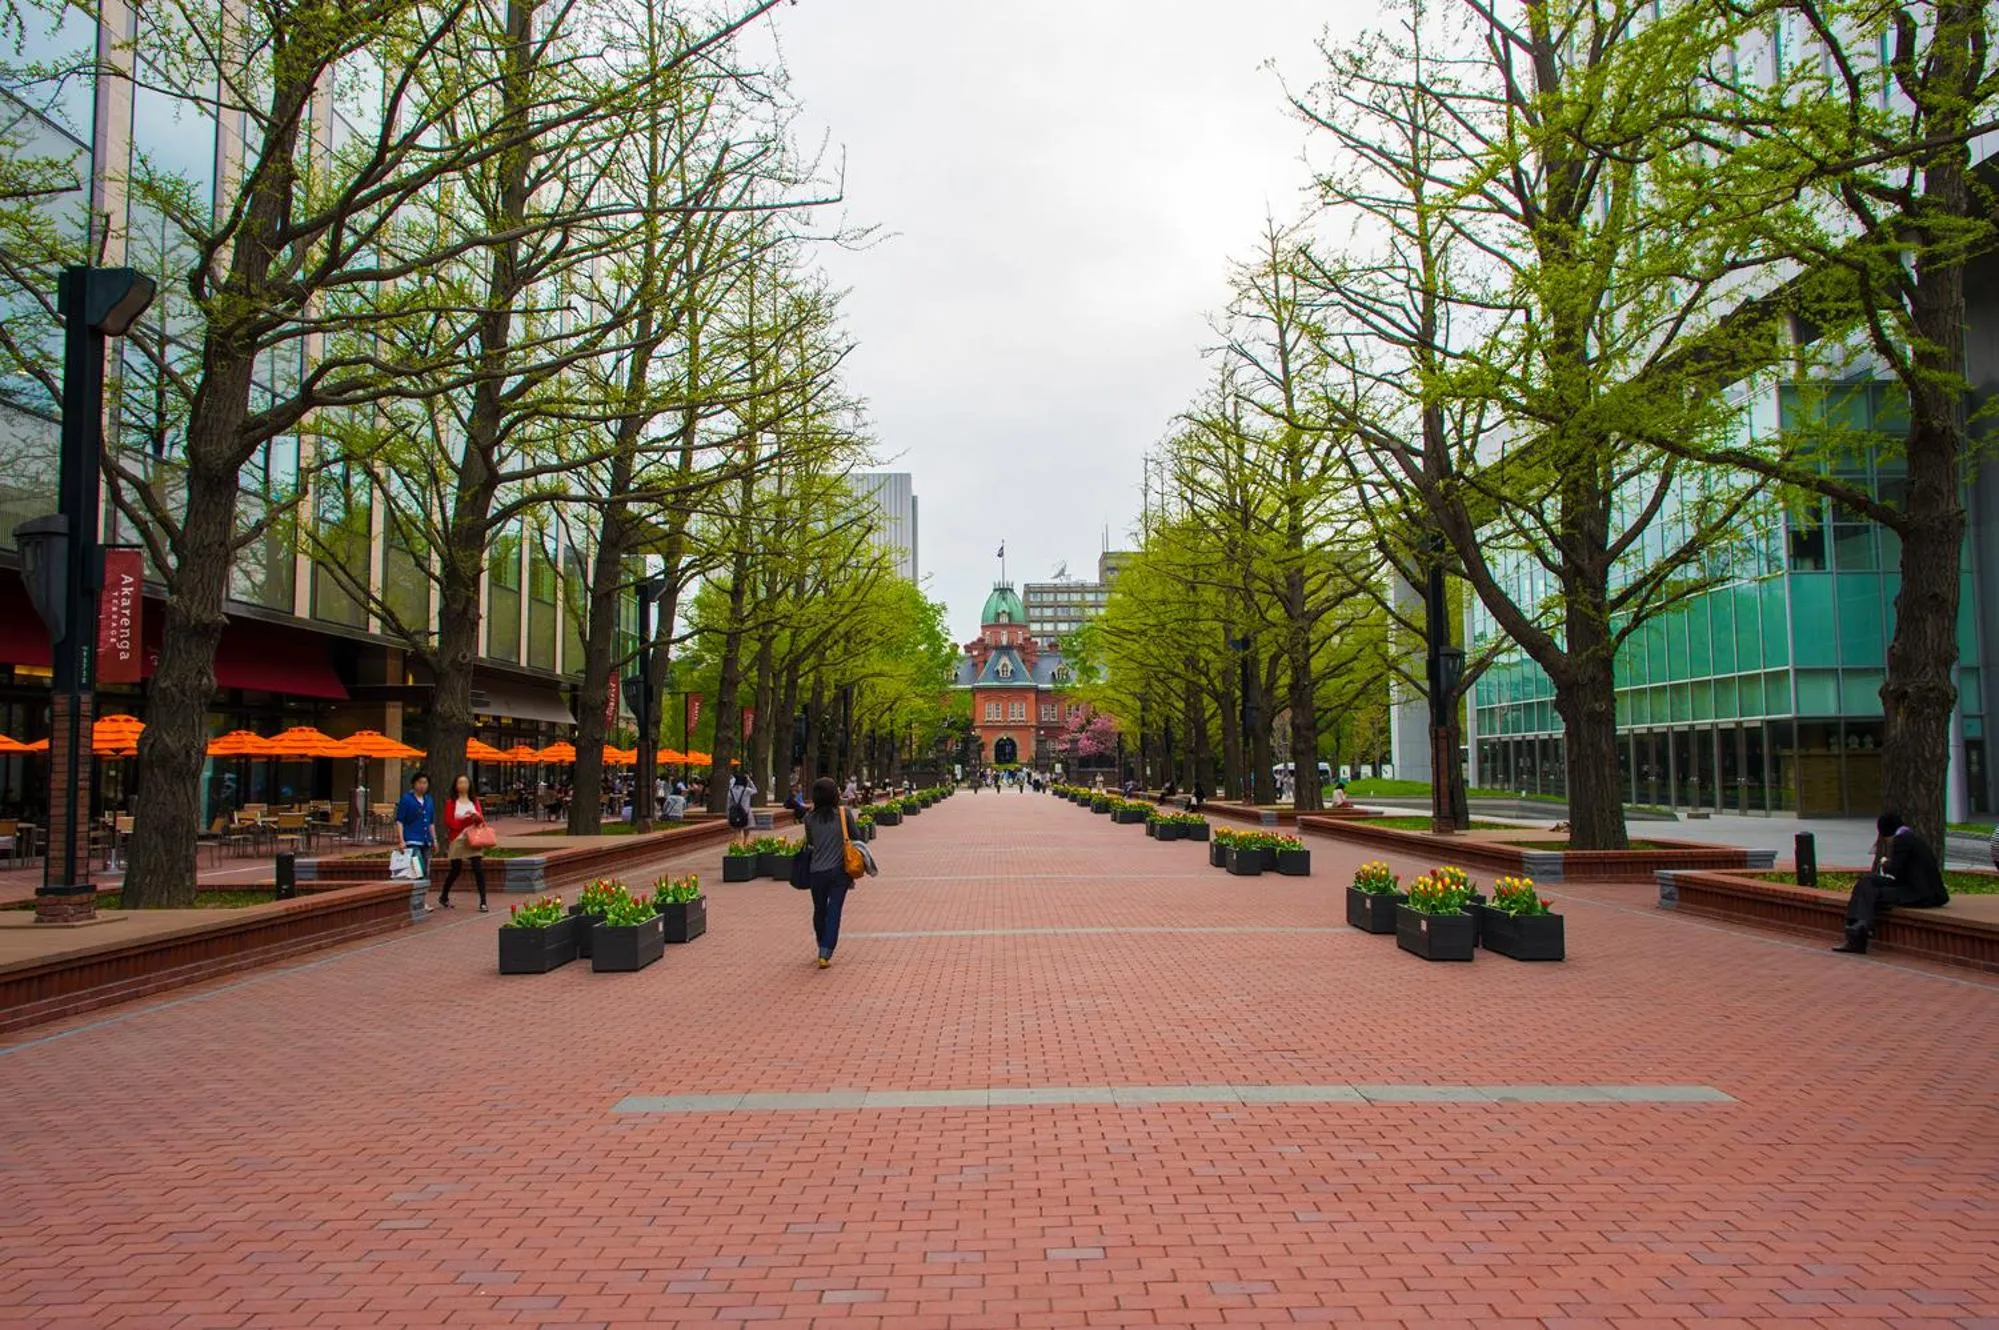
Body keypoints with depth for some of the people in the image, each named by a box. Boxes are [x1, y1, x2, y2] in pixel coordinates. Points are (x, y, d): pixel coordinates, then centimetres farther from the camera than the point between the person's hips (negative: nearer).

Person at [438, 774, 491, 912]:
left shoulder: (474, 801, 11)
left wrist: (477, 818, -15)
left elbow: (481, 819, 9)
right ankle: (443, 896, 31)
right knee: (455, 870, 7)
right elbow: (449, 822, -6)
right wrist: (467, 820, -13)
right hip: (457, 839, -2)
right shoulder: (451, 802, 1)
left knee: (479, 869, -8)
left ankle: (483, 902, -7)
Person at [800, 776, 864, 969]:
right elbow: (857, 837, 2)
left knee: (819, 911, 18)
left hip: (817, 872, 2)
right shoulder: (844, 814, -8)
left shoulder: (810, 818, -3)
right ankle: (825, 955, -6)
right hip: (839, 871, -2)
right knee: (833, 913, 1)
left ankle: (823, 951, 33)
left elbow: (809, 843, 8)